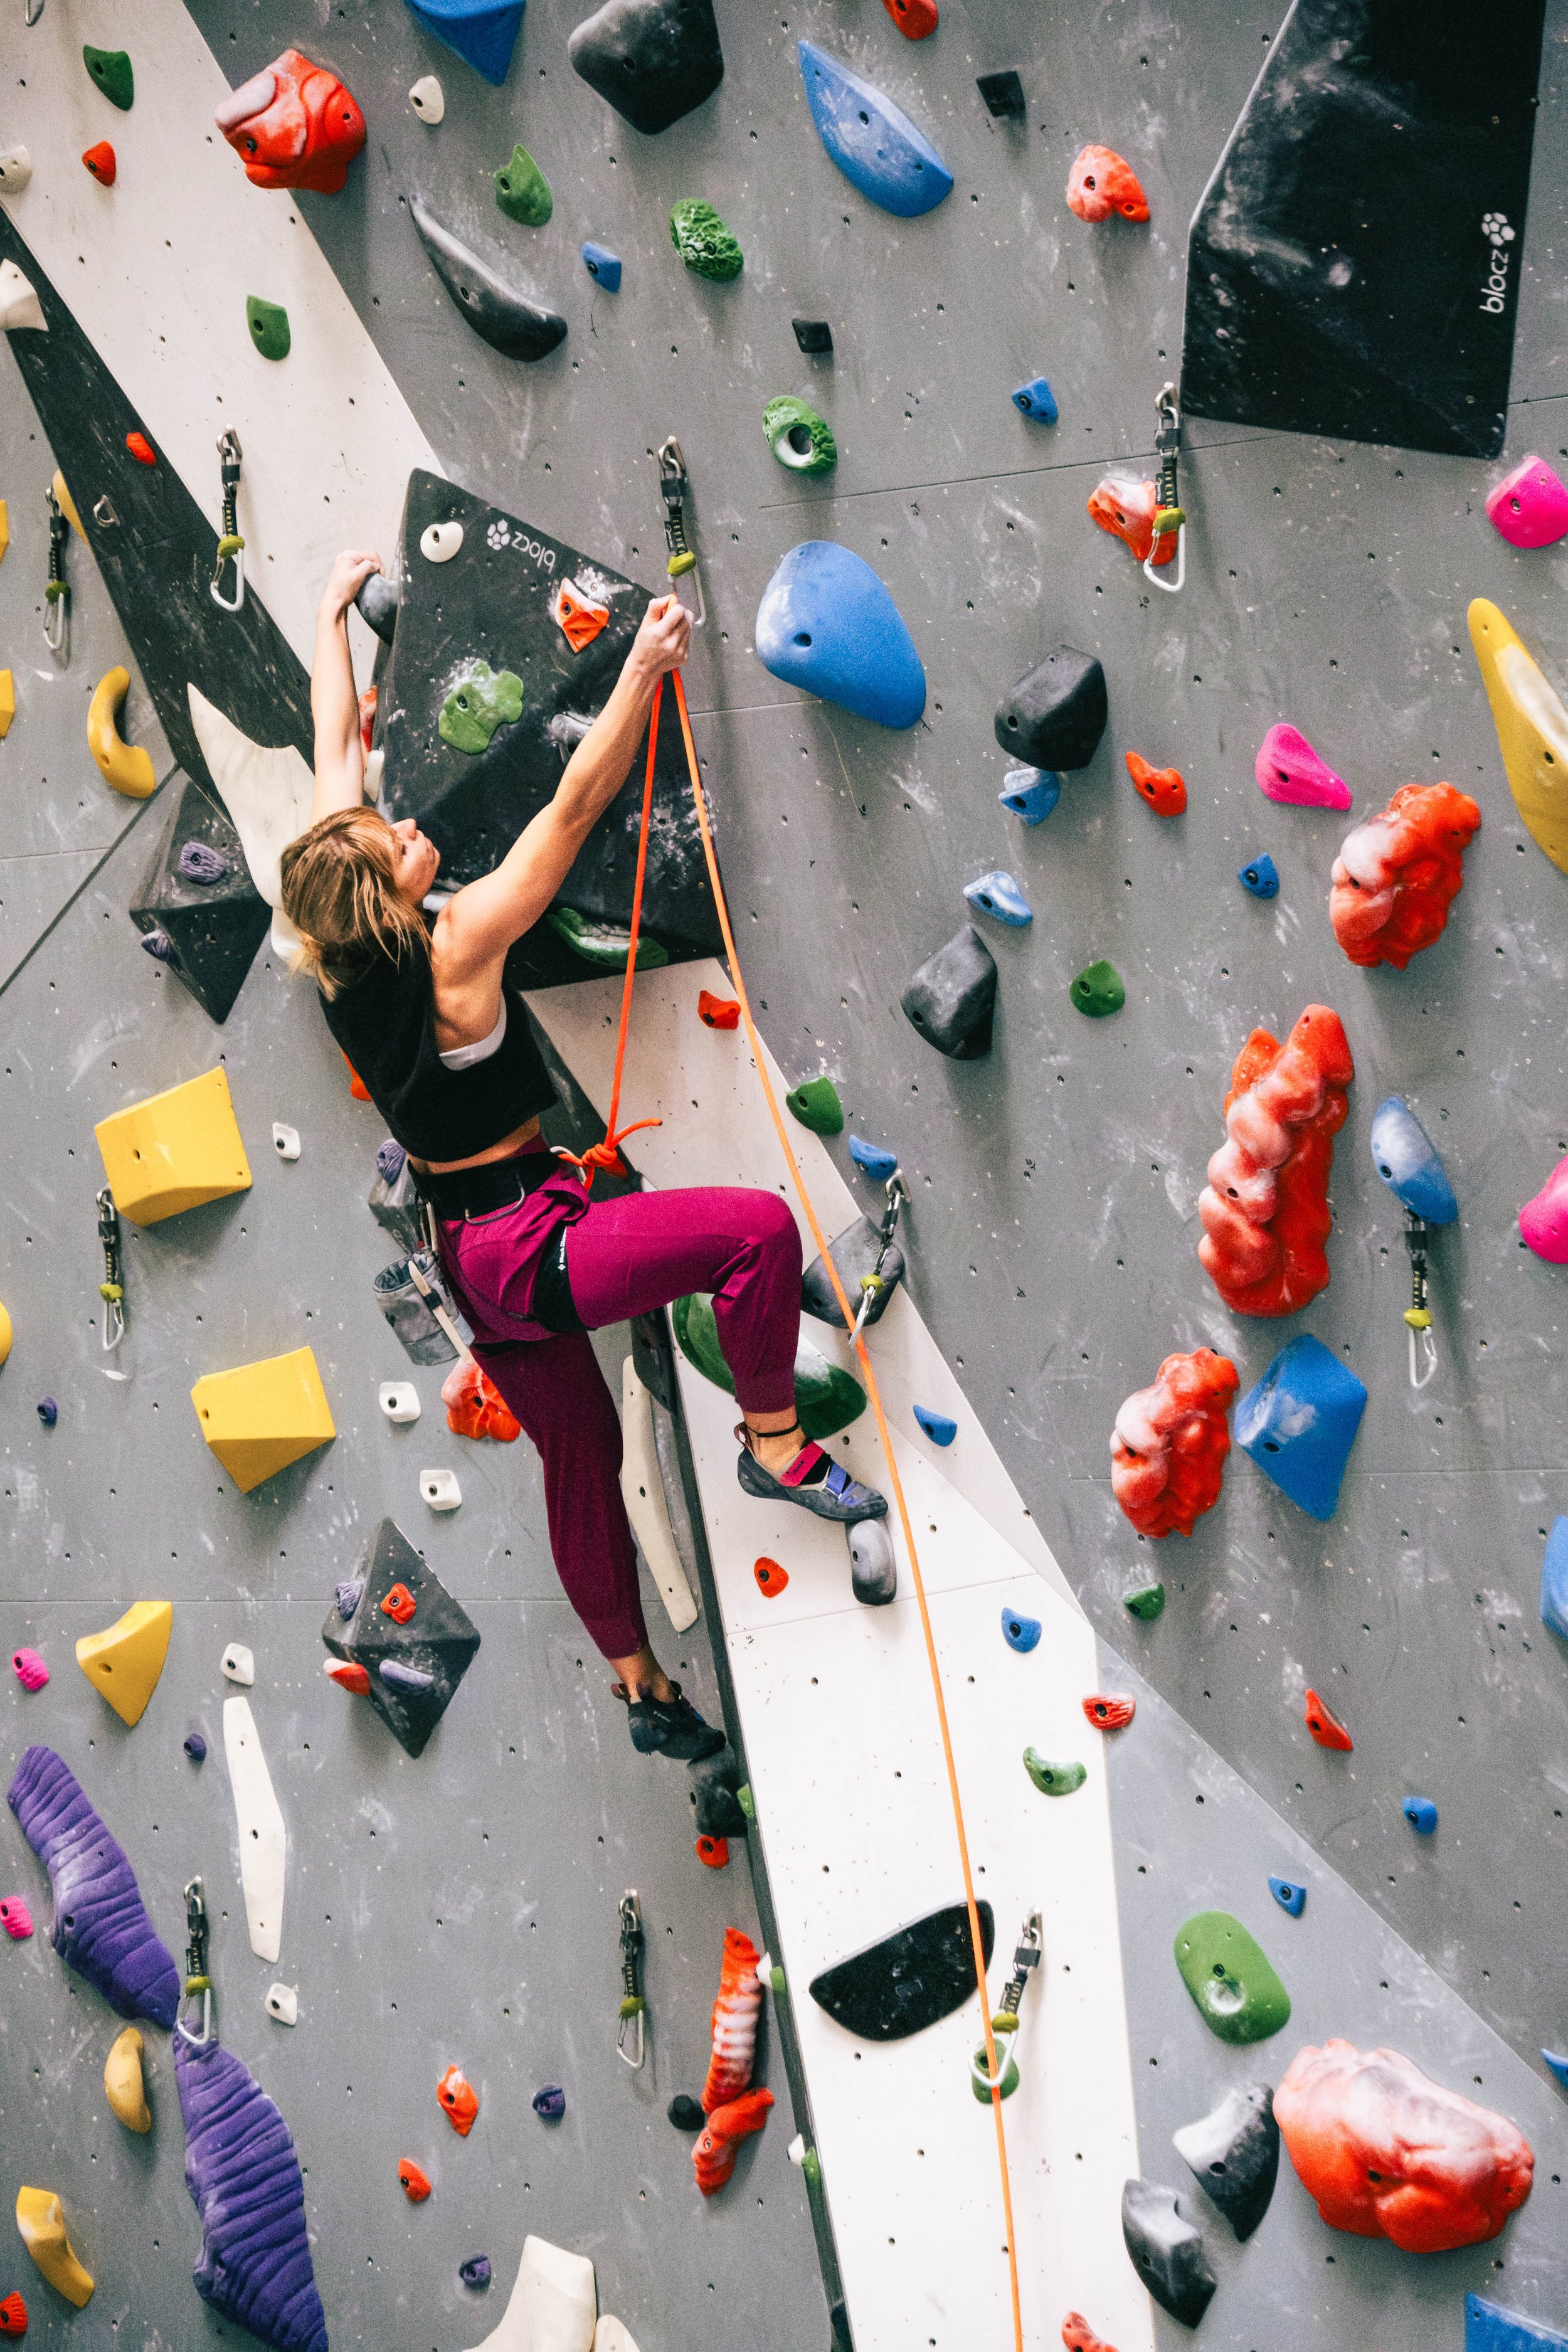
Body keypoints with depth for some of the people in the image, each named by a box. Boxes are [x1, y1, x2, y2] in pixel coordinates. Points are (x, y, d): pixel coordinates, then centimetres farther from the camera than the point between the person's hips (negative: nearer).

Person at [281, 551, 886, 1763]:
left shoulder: (346, 962, 1)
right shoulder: (457, 949, -19)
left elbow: (337, 753, 11)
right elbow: (572, 807, -19)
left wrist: (335, 614, 22)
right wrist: (645, 671, -14)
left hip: (470, 1255, 9)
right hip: (531, 1243, -9)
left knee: (581, 1456, 19)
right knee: (759, 1224, -20)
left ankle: (640, 1686, 29)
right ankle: (775, 1442, -9)